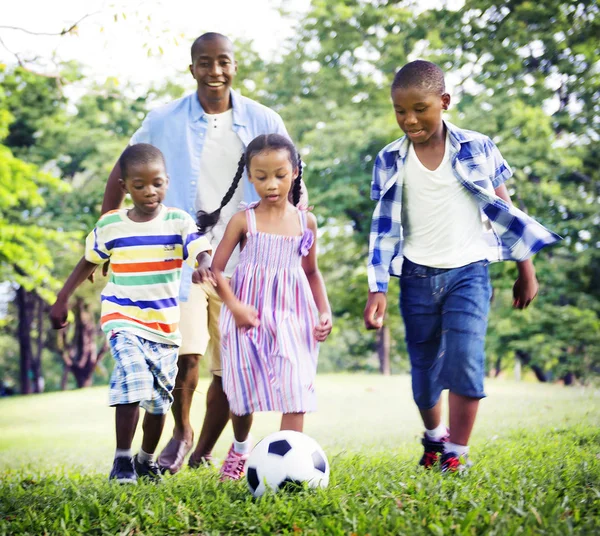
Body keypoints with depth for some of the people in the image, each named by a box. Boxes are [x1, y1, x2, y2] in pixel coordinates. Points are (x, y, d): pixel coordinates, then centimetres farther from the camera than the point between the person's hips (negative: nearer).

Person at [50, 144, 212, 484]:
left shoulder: (179, 222, -5)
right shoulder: (110, 225, -2)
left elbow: (202, 251, -20)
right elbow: (89, 263, 13)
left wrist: (205, 264, -44)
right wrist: (62, 300, 15)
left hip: (166, 325, 2)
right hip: (123, 320, -1)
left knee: (160, 399, 10)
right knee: (133, 381, -24)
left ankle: (147, 459, 32)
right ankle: (122, 459, -11)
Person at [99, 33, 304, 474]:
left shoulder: (264, 122, 1)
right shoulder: (164, 121, 0)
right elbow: (121, 176, 11)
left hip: (242, 264, 2)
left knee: (230, 370, 4)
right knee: (185, 354, -17)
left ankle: (203, 454, 26)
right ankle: (181, 432, 13)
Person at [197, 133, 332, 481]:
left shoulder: (306, 221, 5)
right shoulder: (243, 221, -4)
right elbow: (216, 269, -3)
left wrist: (325, 311, 6)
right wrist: (234, 305, -17)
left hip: (293, 315, 1)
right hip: (250, 315, -1)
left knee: (296, 391, -12)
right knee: (244, 390, 8)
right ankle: (241, 448, 37)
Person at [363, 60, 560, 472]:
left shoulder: (477, 149, -2)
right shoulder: (391, 161, 1)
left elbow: (504, 210, 5)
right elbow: (383, 226, 3)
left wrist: (526, 270, 7)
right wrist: (377, 289, -3)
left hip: (468, 271, -2)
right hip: (418, 277, 2)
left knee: (465, 361, -17)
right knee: (424, 374, 9)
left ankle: (457, 455, -4)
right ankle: (434, 437, 36)